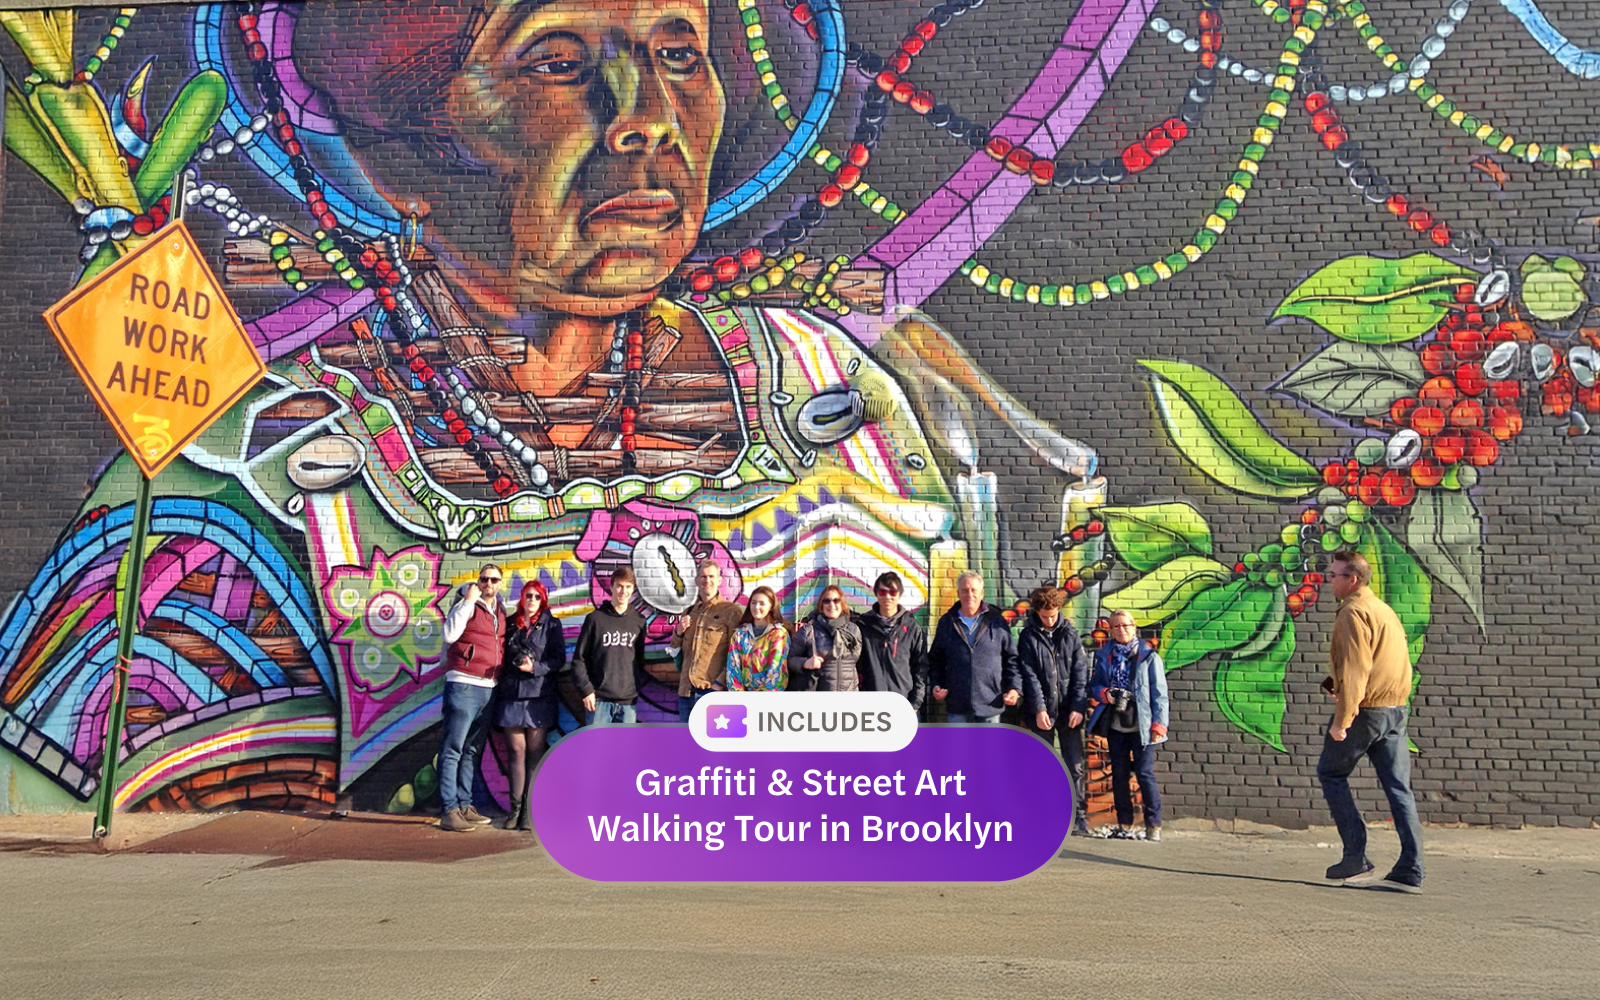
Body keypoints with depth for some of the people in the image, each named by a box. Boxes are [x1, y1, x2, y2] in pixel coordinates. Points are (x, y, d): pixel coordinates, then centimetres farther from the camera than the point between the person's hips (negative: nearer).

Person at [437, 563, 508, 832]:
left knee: (472, 750, 11)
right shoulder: (467, 604, -2)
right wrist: (468, 601, -16)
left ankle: (464, 805, 17)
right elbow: (449, 634, -19)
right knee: (453, 749, -7)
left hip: (488, 688, 7)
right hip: (463, 685, -7)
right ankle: (448, 810, -9)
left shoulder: (500, 611, 17)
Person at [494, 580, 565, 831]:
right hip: (510, 695, 2)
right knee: (517, 750, 1)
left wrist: (535, 667, -15)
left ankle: (530, 810, 0)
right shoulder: (510, 624, 13)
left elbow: (559, 659, 0)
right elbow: (501, 656, 14)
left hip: (539, 695, -2)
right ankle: (516, 808, 5)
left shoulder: (551, 624, 6)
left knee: (534, 752, -2)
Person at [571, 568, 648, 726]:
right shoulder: (595, 618, 0)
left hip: (628, 701, 3)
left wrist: (637, 686, 5)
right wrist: (586, 689, -7)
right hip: (599, 699, -3)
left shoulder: (639, 621, 9)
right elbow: (579, 658, 0)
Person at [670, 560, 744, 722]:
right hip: (686, 691, 6)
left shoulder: (731, 611, -2)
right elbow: (675, 652, 23)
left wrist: (720, 683, -16)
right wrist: (678, 632, 4)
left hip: (712, 690, -6)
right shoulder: (688, 613, 17)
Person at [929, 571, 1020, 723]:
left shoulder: (997, 622, 4)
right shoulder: (946, 623, 8)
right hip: (957, 705, 1)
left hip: (991, 703, -1)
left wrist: (1014, 688, -4)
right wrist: (937, 685, 1)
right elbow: (935, 660, 15)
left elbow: (1012, 658, 7)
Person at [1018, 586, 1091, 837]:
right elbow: (1029, 676, -5)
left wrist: (1078, 707, -8)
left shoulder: (1070, 634, 5)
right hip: (1041, 713, -1)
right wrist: (1038, 709, -14)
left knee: (1075, 766, 2)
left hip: (1070, 712, 1)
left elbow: (1081, 672, 1)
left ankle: (1078, 817, 7)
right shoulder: (1028, 637, 1)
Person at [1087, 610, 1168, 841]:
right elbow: (1094, 685, 13)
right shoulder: (1105, 656, 10)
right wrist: (1106, 694, -10)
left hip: (1141, 726, -4)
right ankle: (1124, 824, 14)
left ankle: (1154, 826, 3)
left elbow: (1159, 693, -1)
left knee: (1145, 774, -7)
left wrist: (1158, 724, -8)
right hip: (1115, 726, 4)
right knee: (1119, 774, 6)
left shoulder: (1149, 657, 0)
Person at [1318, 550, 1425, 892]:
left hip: (1366, 710, -8)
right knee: (1399, 789, 5)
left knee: (1331, 773, 8)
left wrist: (1341, 719, -19)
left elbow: (1354, 669, -19)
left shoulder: (1353, 613, -12)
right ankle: (1410, 871, 2)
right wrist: (1335, 682, 15)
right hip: (1396, 709, 8)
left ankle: (1356, 855, 3)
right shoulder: (1384, 609, 18)